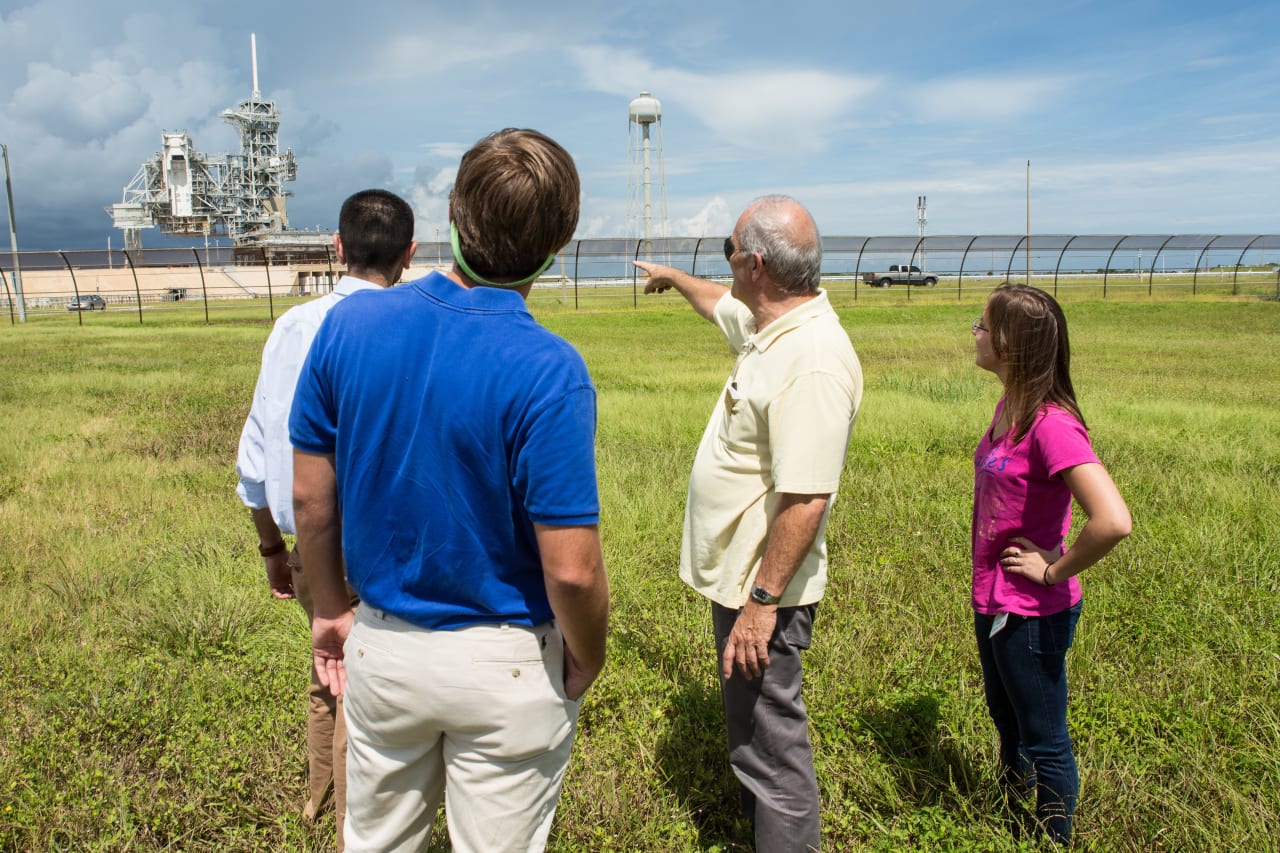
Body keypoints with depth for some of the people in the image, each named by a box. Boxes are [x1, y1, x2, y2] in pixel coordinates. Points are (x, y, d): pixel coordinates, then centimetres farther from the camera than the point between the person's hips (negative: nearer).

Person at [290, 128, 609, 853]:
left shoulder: (349, 325, -11)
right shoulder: (548, 373, -25)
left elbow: (312, 497, -2)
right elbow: (571, 570, -23)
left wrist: (331, 610, 13)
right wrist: (587, 660, -3)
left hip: (380, 649, 4)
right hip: (507, 668, -4)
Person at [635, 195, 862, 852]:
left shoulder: (813, 361, -28)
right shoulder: (768, 324, 3)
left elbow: (805, 500, -30)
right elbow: (722, 305, 28)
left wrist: (762, 602, -26)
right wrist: (673, 277, 45)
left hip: (763, 588, -11)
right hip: (737, 574, 11)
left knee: (770, 743, 5)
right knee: (747, 729, 26)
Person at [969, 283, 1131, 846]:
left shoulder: (1051, 424, -26)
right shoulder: (1007, 409, 2)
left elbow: (1114, 521, -36)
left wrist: (1055, 571, -21)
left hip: (1032, 614, -9)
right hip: (992, 601, 9)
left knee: (1044, 739, 12)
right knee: (1006, 718, 28)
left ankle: (1055, 838, 34)